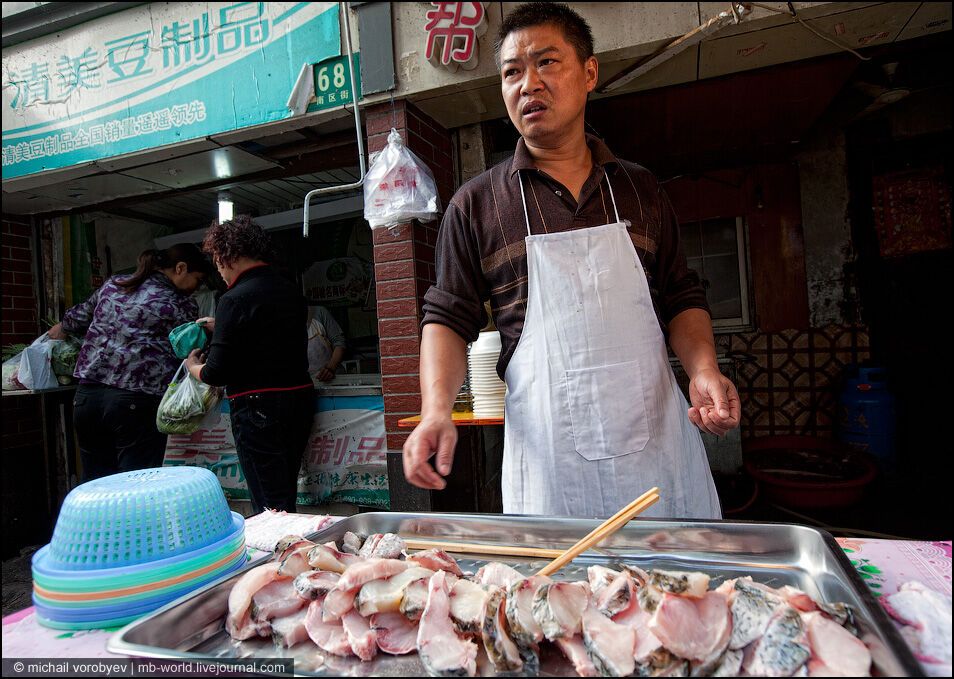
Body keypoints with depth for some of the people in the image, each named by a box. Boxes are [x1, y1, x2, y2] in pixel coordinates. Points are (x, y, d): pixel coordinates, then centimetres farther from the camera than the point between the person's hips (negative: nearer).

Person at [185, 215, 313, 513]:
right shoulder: (292, 290, 7)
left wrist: (194, 367, 8)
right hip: (300, 398, 8)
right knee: (286, 497, 19)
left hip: (258, 407, -7)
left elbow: (217, 373, -13)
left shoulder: (234, 299, -14)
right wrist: (221, 327, 26)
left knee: (270, 505, 1)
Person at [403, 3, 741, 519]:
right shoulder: (475, 205, 2)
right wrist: (436, 409, -14)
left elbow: (681, 297, 13)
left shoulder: (640, 190, 9)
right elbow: (448, 318, 2)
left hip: (657, 440, 3)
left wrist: (704, 370, -5)